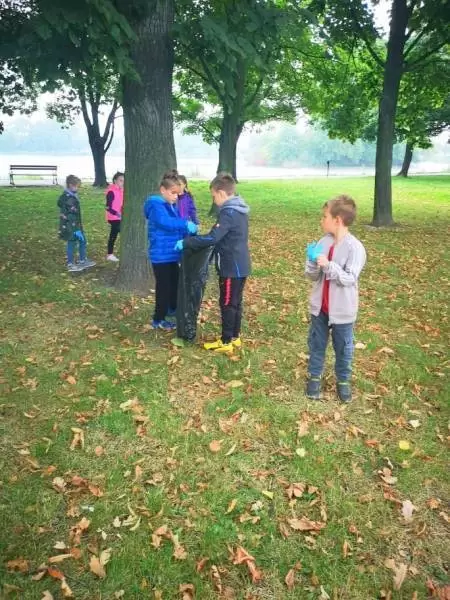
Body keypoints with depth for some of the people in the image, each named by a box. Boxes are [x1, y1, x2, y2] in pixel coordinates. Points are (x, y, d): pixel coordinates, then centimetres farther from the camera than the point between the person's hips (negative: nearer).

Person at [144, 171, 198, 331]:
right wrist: (186, 224, -37)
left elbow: (176, 225, 12)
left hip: (172, 253, 9)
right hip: (161, 255, -9)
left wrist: (189, 229, -6)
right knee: (164, 286, -1)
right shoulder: (156, 205, -17)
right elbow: (165, 222, -34)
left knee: (175, 283, 22)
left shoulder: (172, 205, 13)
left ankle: (173, 308, 43)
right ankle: (158, 320, 12)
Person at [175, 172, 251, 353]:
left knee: (227, 304, 1)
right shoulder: (239, 210, 10)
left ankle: (226, 342, 11)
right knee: (236, 303, 16)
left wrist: (186, 242, -20)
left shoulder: (228, 213, -20)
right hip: (240, 265, 9)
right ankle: (235, 337, 27)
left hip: (231, 267, -9)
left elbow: (212, 238, -27)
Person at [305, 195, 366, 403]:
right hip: (320, 307, 4)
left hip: (342, 310, -4)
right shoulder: (323, 242, -2)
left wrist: (328, 265, -31)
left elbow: (350, 278, -22)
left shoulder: (355, 247, -17)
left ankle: (343, 380, 33)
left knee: (343, 348, 13)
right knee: (316, 344, 17)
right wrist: (313, 262, -21)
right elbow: (312, 276, 0)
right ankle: (314, 376, 35)